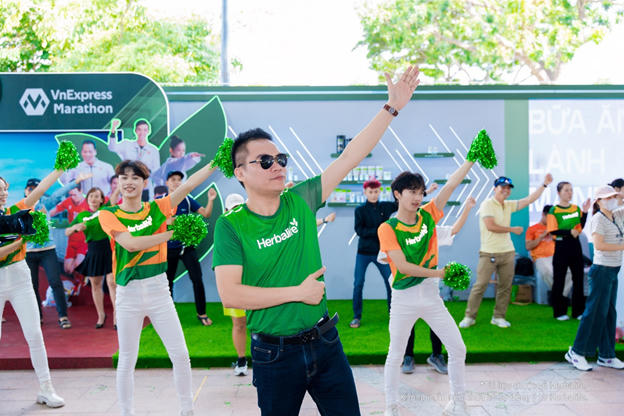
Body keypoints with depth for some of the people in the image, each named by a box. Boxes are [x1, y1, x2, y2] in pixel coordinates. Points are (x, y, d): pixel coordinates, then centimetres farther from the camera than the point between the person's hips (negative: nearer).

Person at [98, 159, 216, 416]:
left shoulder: (156, 209, 3)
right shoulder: (108, 215, -2)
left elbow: (189, 184, -7)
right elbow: (131, 243, -18)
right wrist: (172, 232, -23)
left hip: (159, 290, 2)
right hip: (128, 294, -1)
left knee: (180, 355, 3)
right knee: (127, 362, 9)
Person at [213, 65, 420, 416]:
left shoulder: (300, 201, 0)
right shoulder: (230, 226, -10)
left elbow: (350, 157, -2)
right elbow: (230, 294, -19)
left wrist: (392, 107, -4)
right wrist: (298, 292, -15)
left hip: (325, 343, 3)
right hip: (275, 355, -3)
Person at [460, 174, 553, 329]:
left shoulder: (508, 205, 13)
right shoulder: (487, 204, -8)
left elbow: (530, 199, 14)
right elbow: (490, 226, -17)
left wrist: (544, 184, 8)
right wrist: (513, 229, -7)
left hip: (508, 252, 7)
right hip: (489, 253, -7)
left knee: (505, 286, 7)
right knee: (480, 285, -4)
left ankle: (499, 317, 17)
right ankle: (470, 317, 4)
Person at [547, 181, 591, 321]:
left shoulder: (576, 208, 9)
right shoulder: (554, 210, -7)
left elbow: (581, 227, 6)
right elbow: (553, 231, -12)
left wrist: (585, 212, -3)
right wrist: (569, 232, -20)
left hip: (575, 246, 5)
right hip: (561, 246, -5)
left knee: (578, 278, 8)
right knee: (559, 279, 2)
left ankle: (578, 311, 18)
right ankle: (559, 312, 11)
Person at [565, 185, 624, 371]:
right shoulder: (598, 218, -12)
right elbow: (599, 245, -21)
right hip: (602, 270, -9)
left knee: (609, 313, 13)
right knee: (595, 312, -5)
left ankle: (606, 355, 21)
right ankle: (576, 352, 4)